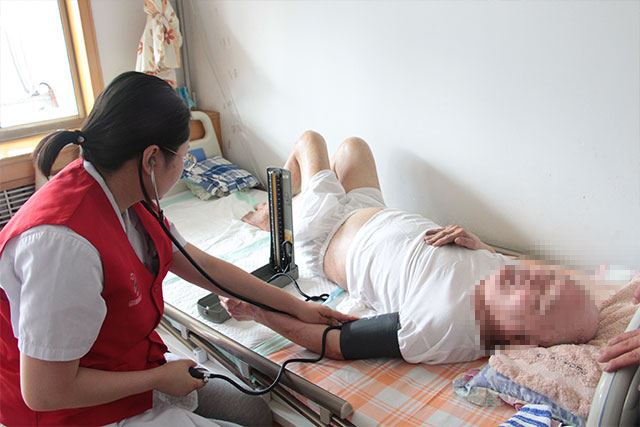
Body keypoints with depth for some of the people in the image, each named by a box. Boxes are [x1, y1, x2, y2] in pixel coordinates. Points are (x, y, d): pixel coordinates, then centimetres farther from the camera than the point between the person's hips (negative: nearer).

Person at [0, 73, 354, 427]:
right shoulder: (63, 242, -34)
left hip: (134, 372, 8)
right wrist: (160, 378, -15)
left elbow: (204, 266, 4)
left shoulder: (122, 199, -4)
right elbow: (44, 392, -29)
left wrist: (297, 307, 9)